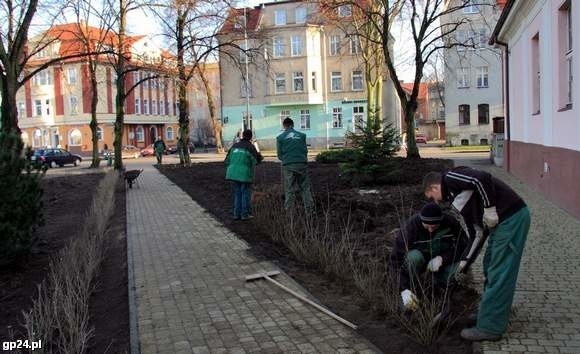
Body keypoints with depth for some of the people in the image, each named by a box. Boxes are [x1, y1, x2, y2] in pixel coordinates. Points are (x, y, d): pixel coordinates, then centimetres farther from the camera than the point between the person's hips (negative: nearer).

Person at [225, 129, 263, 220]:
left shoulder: (235, 146, 12)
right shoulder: (250, 146, -5)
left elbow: (227, 160, 14)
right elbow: (257, 160, -4)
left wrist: (229, 169, 25)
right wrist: (260, 157, 18)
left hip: (233, 173, 5)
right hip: (245, 174, -5)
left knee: (237, 193, 14)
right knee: (246, 193, 5)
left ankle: (237, 214, 15)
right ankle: (245, 214, 5)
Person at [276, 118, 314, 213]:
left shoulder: (280, 137, 4)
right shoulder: (302, 135, 7)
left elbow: (279, 155, 7)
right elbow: (305, 150, 10)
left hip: (288, 165, -1)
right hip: (302, 163, 1)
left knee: (289, 190, 5)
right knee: (305, 188, 9)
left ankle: (288, 211, 4)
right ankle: (310, 209, 6)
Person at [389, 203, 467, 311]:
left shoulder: (450, 222, -22)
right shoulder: (411, 226, -30)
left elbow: (462, 246, -14)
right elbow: (396, 258, -33)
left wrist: (442, 258, -32)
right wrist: (404, 290, -42)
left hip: (440, 260, 2)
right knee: (413, 256, -36)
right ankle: (409, 289, -15)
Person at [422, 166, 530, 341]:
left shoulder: (451, 179, -5)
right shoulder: (456, 198, 21)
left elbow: (483, 178, -24)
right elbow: (477, 233, 21)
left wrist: (490, 209, -17)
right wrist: (463, 262, 19)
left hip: (512, 217, -10)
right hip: (502, 221, 10)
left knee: (498, 274, -4)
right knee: (490, 267, 20)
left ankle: (490, 328, 4)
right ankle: (490, 312, 34)